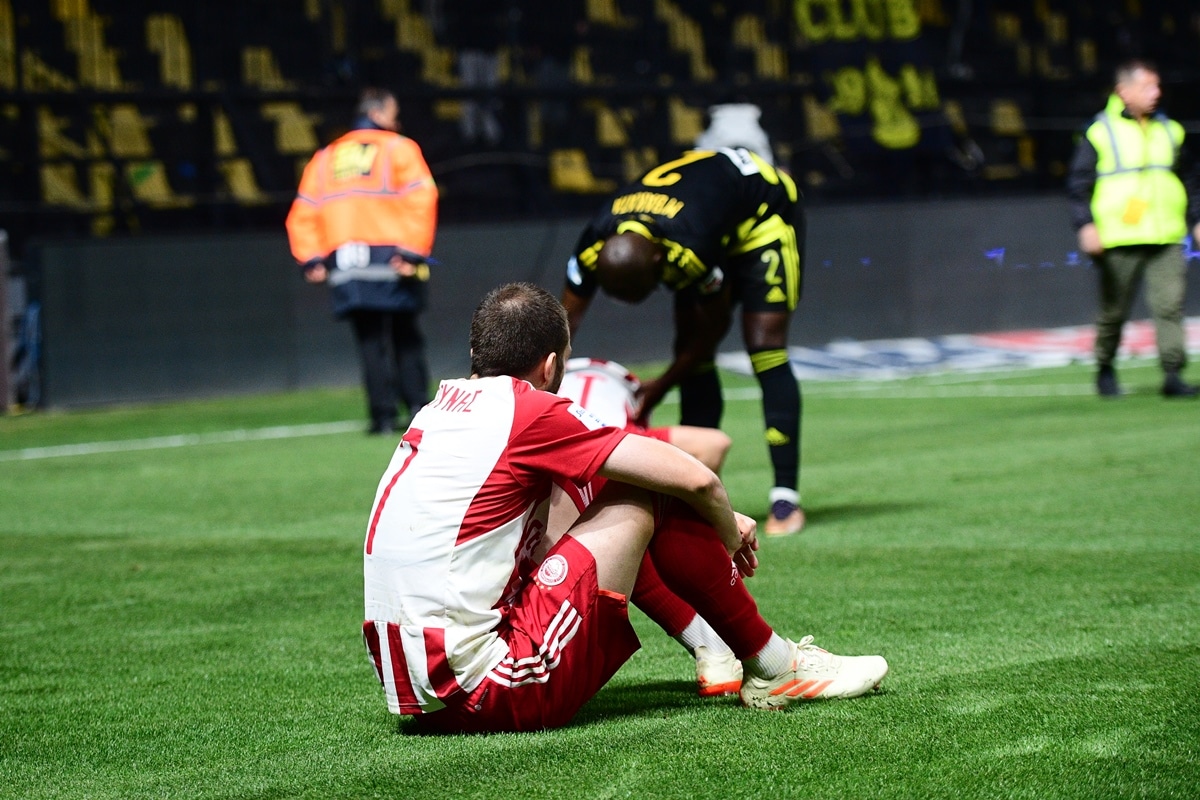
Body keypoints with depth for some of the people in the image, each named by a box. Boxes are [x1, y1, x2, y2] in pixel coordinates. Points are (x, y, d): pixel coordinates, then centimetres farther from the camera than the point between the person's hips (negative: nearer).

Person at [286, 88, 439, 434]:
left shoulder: (325, 157, 20)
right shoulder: (398, 149, 6)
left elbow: (302, 213, 12)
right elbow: (419, 198, -8)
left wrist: (311, 260, 7)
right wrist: (414, 251, -11)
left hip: (343, 262, 3)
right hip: (390, 259, -3)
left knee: (370, 340, 3)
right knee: (405, 335, 7)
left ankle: (383, 414, -3)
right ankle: (418, 407, 2)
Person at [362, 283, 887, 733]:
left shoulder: (444, 405, 14)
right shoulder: (530, 411, -9)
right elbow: (696, 480, -7)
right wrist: (730, 538, 15)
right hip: (488, 699, -8)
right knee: (646, 500, -1)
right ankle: (777, 669, 11)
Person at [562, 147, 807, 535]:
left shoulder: (690, 251, -43)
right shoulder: (594, 246, -27)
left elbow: (714, 326, -23)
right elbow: (566, 320, -13)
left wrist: (660, 387, -16)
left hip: (763, 211, -6)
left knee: (764, 347, -18)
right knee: (691, 352, -2)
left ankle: (786, 499, -19)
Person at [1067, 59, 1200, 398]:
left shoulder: (1169, 131, 14)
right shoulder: (1100, 132, -1)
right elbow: (1079, 182, -3)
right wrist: (1086, 224, -14)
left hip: (1166, 240, 3)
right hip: (1118, 241, -3)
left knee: (1170, 305, -8)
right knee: (1114, 310, 5)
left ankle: (1173, 374, -7)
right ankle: (1105, 370, 23)